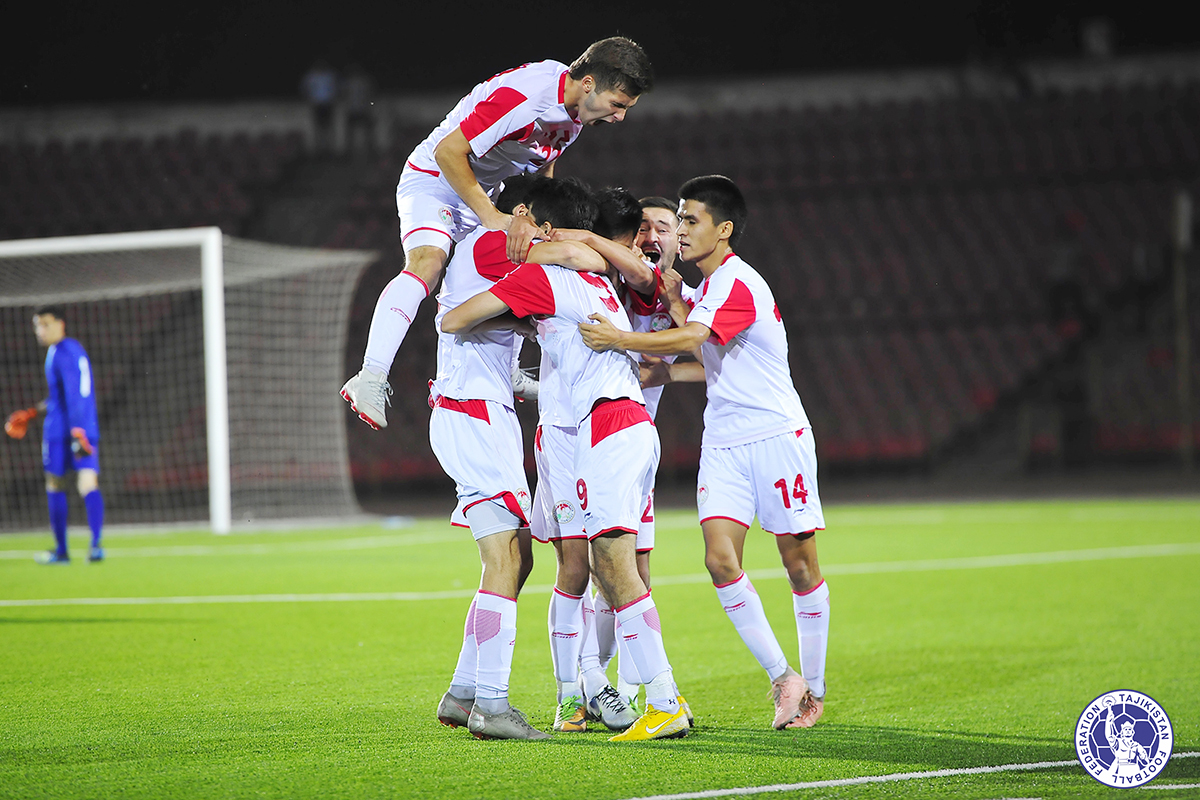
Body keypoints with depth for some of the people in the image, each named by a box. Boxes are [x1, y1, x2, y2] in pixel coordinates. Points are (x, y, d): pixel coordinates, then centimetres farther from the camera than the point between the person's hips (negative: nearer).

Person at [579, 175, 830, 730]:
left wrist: (620, 341, -30)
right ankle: (782, 678, -3)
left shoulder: (737, 283, -15)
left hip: (778, 438, -8)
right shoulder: (707, 288, 15)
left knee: (799, 564, 0)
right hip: (723, 443, 8)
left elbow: (690, 337, -30)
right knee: (720, 558, -10)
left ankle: (813, 689, 12)